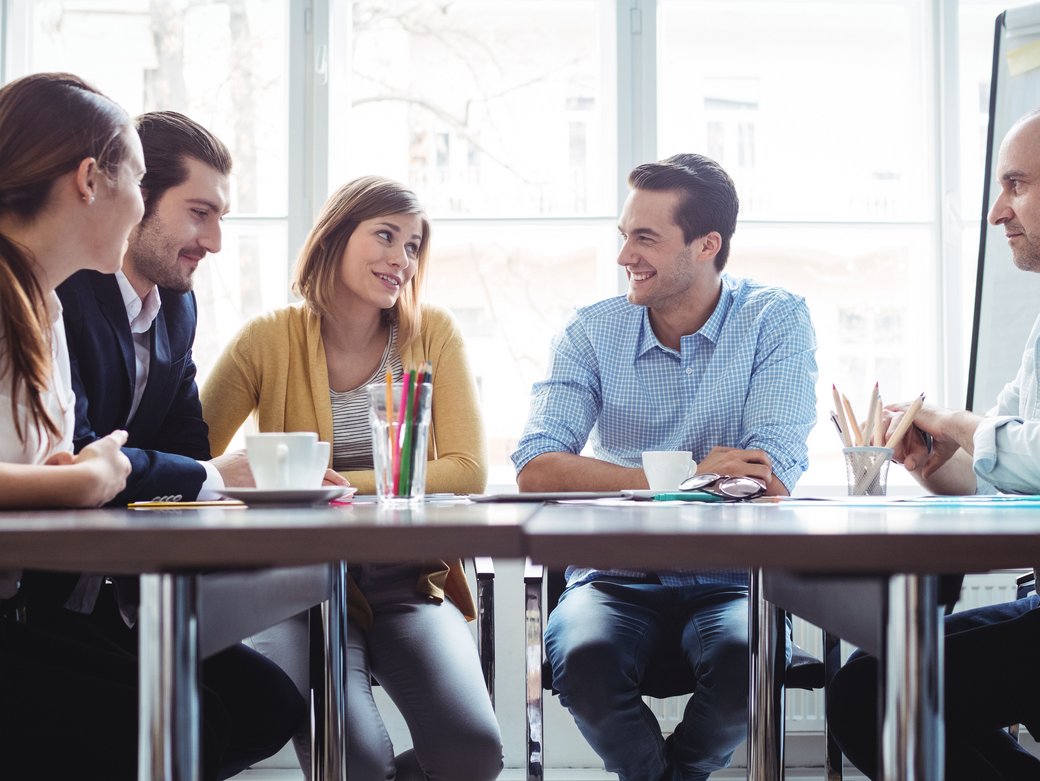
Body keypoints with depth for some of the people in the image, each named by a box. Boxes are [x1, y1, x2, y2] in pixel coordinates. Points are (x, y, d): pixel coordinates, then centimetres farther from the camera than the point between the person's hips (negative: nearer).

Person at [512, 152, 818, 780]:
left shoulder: (776, 321, -3)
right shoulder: (592, 332, 2)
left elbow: (772, 482, -15)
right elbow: (536, 470, -13)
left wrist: (619, 482, -14)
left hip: (729, 582, -1)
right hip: (615, 581, 1)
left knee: (748, 656, -33)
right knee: (582, 655, -31)